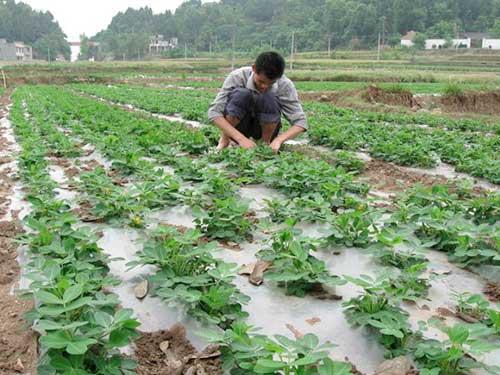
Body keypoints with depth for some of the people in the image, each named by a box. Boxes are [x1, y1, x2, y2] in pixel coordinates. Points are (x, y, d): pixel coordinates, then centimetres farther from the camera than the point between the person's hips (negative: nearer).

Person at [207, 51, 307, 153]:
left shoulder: (284, 85, -21)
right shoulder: (237, 77, -23)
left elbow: (300, 121, -22)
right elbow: (214, 112, -27)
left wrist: (278, 140, -40)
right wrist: (241, 138, -39)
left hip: (263, 129, 1)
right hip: (238, 129, 0)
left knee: (269, 97, -31)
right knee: (242, 94, -32)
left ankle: (265, 142, -7)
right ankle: (224, 139, -10)